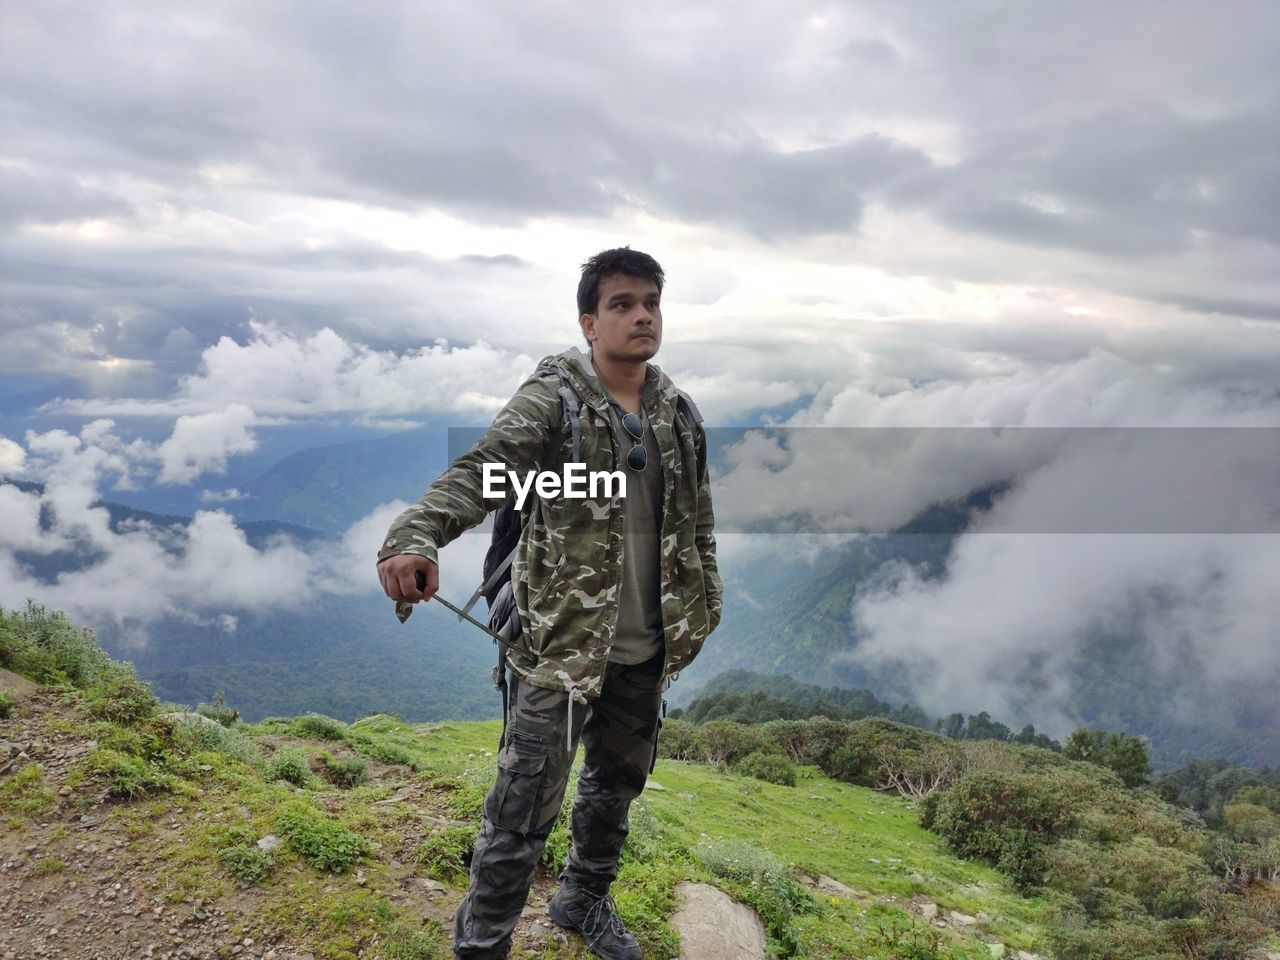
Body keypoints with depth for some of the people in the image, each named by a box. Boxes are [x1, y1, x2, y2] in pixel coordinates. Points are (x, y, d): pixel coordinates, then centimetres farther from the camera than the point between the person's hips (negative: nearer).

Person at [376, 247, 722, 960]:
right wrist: (414, 539, -46)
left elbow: (698, 522, 14)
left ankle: (586, 901, 48)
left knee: (617, 786, 23)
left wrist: (704, 607, 16)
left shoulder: (681, 415, 5)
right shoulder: (553, 399, -13)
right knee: (525, 810, 0)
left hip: (646, 651, 6)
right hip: (559, 644, -6)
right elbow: (479, 473, -29)